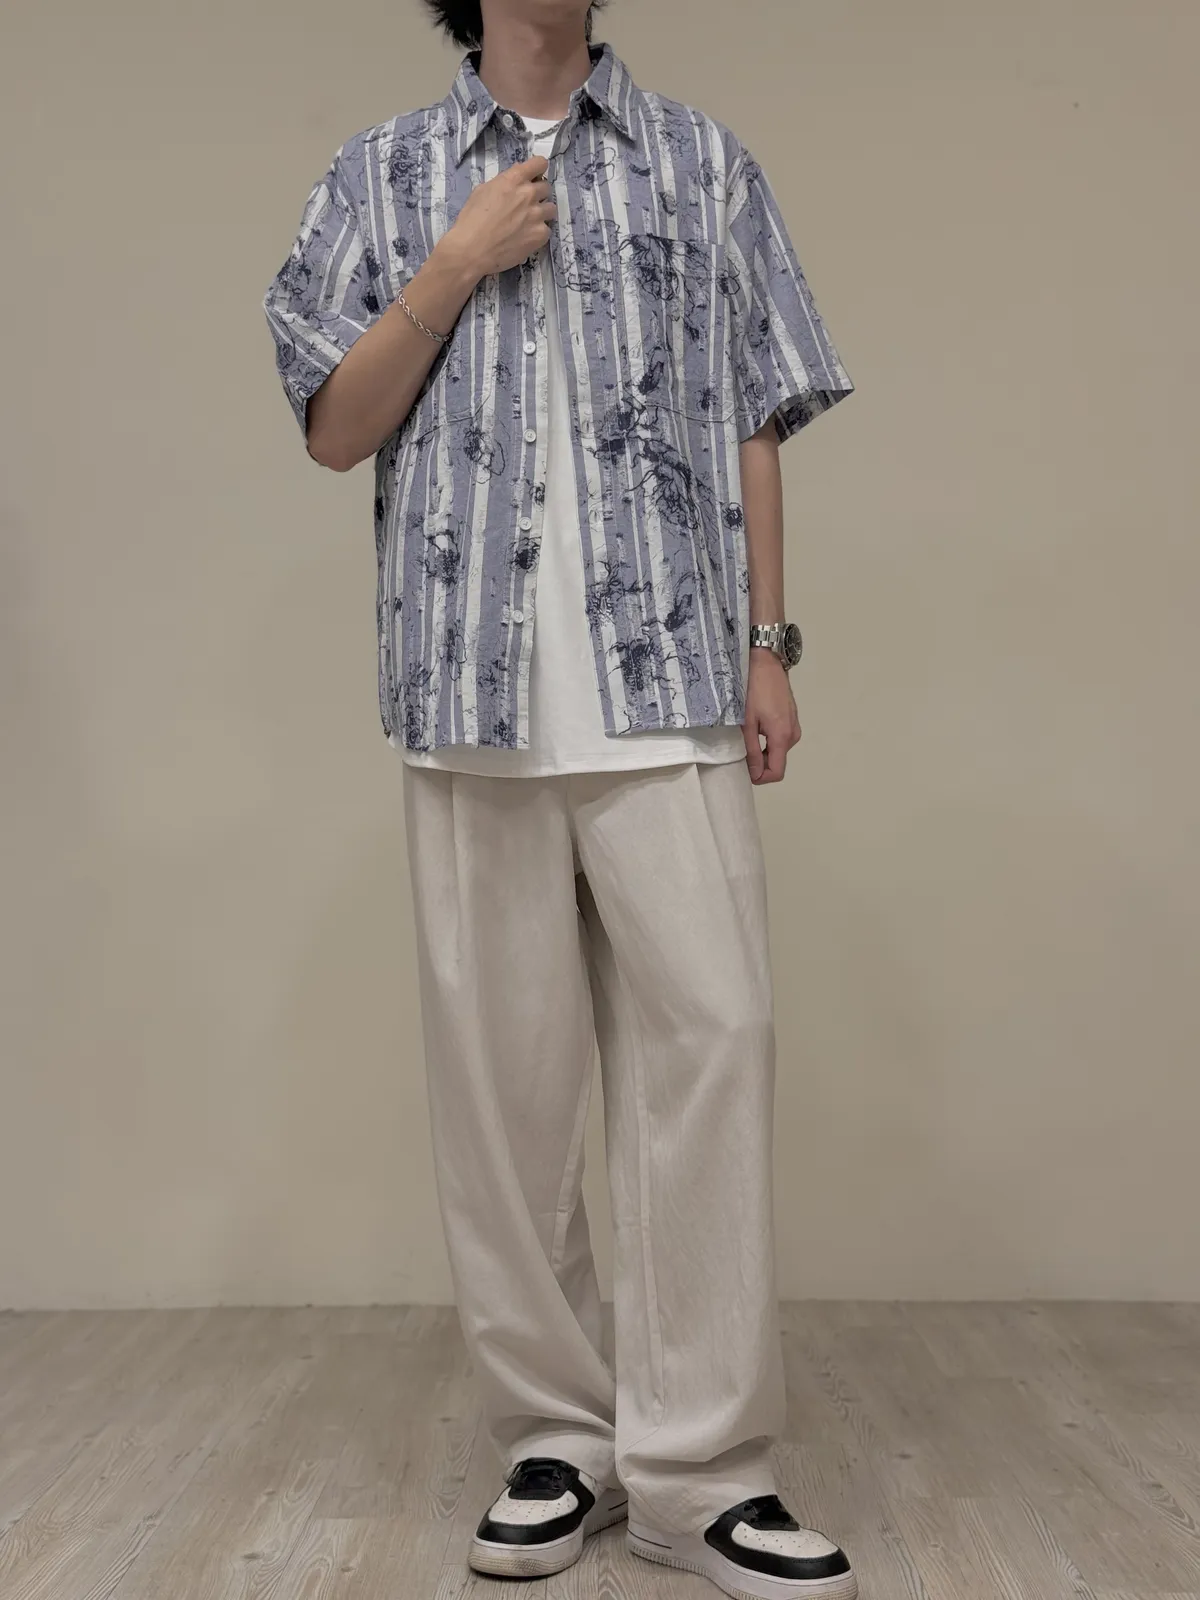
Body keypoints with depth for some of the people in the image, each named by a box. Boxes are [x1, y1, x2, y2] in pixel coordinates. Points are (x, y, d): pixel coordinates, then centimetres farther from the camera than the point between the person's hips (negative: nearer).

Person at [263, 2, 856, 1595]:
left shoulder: (706, 163, 17)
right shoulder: (382, 176, 16)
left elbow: (754, 426, 12)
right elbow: (335, 429, 9)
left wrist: (770, 645, 3)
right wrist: (458, 265, -2)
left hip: (669, 683, 0)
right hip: (471, 689, 1)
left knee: (708, 1032, -10)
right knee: (500, 1063, 1)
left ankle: (695, 1465, -1)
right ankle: (552, 1438, 13)